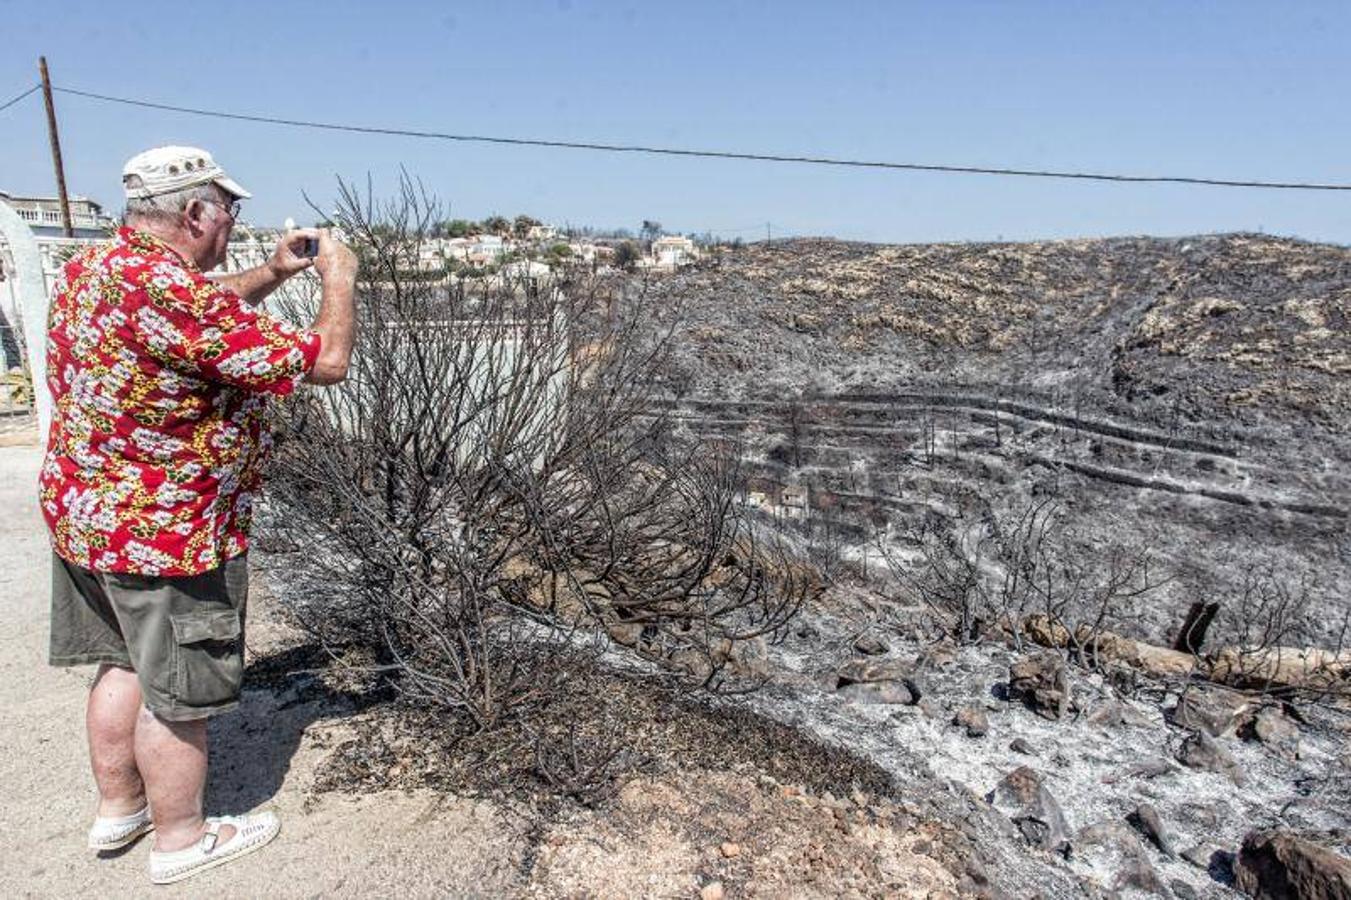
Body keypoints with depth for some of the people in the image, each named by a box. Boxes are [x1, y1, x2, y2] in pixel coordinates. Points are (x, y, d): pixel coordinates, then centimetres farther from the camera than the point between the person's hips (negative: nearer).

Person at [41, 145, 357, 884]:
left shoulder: (89, 269, 4)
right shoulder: (170, 290, -27)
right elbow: (326, 361, -24)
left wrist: (271, 275, 13)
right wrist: (337, 279, -8)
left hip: (84, 511, 10)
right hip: (166, 531, -9)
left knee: (124, 664, 24)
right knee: (177, 691, 8)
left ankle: (118, 807, 41)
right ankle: (179, 838, 27)